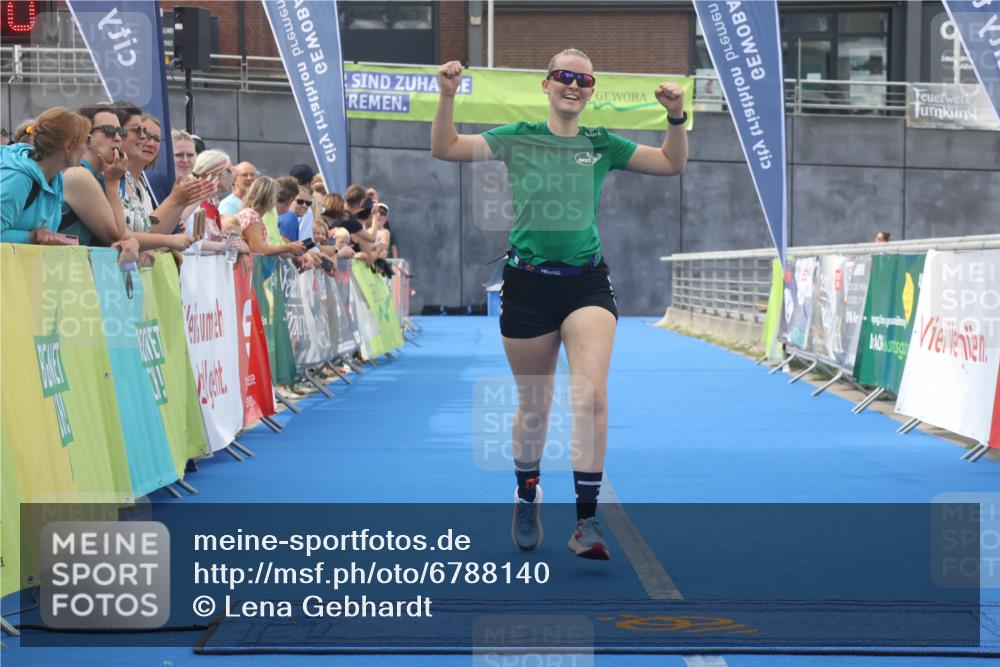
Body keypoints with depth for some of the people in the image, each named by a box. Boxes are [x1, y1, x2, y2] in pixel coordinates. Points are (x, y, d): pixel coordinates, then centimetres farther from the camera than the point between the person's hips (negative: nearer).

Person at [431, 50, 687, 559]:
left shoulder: (601, 144, 9)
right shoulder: (517, 138, 5)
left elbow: (672, 164, 10)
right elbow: (445, 149, 1)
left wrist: (675, 116, -6)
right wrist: (447, 96, -13)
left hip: (586, 283, 0)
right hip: (527, 283, 0)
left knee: (591, 395, -18)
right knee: (534, 406, 10)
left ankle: (587, 521, -14)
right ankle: (527, 498, 35)